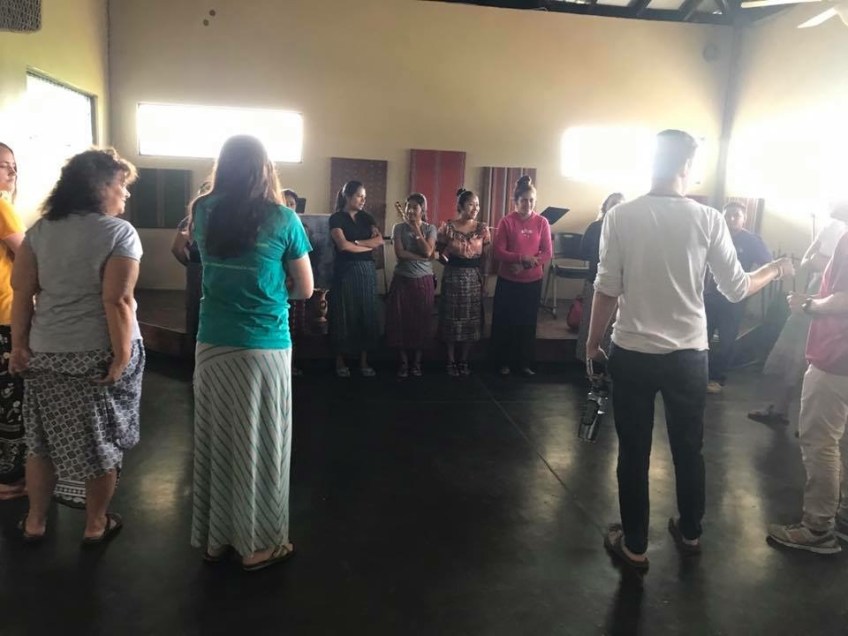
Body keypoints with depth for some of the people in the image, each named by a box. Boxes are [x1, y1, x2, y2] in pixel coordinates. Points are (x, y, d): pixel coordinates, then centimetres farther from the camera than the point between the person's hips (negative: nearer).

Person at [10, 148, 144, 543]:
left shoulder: (41, 229, 6)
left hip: (45, 353, 5)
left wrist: (19, 345, 10)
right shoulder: (119, 232, -12)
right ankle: (96, 525, 25)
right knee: (101, 442, 10)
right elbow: (117, 300, -19)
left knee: (44, 438, 19)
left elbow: (22, 291, 4)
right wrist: (123, 357, -16)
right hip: (99, 354, -5)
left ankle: (35, 521, 33)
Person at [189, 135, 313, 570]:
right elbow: (305, 289, 0)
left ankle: (213, 537, 29)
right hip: (264, 348, -4)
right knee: (259, 443, 7)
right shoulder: (281, 219, -9)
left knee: (213, 440, 14)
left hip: (211, 344, 4)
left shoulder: (203, 212, 2)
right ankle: (259, 544, 21)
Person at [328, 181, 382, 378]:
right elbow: (343, 245, -15)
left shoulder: (366, 217, 13)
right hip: (346, 271, -5)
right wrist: (369, 246, -5)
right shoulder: (336, 218, -2)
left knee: (367, 315, 5)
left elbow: (379, 240, 0)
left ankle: (364, 361, 12)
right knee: (345, 315, 0)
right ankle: (340, 361, 10)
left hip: (367, 270, 5)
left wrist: (356, 242, -11)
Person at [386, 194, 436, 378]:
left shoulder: (430, 229, 3)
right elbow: (400, 253, -11)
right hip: (402, 280, 0)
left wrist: (416, 228, -12)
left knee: (421, 322, 4)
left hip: (423, 281, 1)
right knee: (400, 321, -1)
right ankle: (403, 363, 12)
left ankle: (416, 362, 17)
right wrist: (421, 257, -13)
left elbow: (428, 252, -13)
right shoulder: (399, 228, 1)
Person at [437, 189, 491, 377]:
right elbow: (440, 250, 4)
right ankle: (451, 361, 15)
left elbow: (484, 257, 5)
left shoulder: (482, 228, 1)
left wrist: (484, 280, 3)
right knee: (452, 318, 3)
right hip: (453, 276, -2)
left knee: (471, 319, 6)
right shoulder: (448, 227, -6)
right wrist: (446, 259, -14)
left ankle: (464, 360, 20)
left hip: (474, 277, 2)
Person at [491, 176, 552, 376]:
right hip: (508, 281, -1)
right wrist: (521, 257, -24)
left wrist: (532, 262, -19)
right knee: (504, 323, 5)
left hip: (533, 281, 2)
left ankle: (525, 363, 21)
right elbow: (499, 251, -11)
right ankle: (504, 362, 19)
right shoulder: (506, 222, -6)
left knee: (528, 323, 9)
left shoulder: (542, 222, 0)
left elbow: (547, 253, -2)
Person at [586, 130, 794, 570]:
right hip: (688, 355, 1)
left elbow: (607, 290, -8)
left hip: (632, 353, -1)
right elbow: (736, 289, 0)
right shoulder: (708, 219, -6)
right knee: (689, 449, 19)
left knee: (634, 452, 11)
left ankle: (634, 545, 23)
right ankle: (689, 532, 38)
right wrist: (775, 269, 20)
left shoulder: (621, 216, -8)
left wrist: (592, 343, 5)